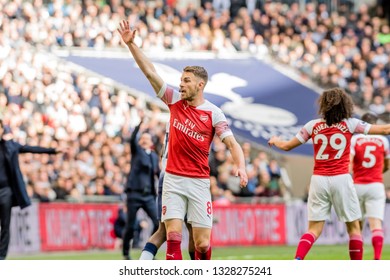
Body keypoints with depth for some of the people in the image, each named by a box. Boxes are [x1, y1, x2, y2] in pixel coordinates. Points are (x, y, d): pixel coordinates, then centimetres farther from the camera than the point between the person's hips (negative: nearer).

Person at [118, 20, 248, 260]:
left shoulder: (213, 113, -5)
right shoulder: (175, 100, 3)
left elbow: (232, 144, -12)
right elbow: (150, 72, 1)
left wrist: (241, 167, -32)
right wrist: (131, 44, -6)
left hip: (199, 183, -2)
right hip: (173, 180, 2)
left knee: (202, 243, -2)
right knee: (173, 236, -10)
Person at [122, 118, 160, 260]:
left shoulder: (154, 156, 15)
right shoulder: (137, 151, 2)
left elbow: (158, 174, 23)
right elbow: (132, 139, -17)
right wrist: (140, 123, -27)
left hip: (149, 195, 4)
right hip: (134, 194, -4)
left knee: (158, 223, -8)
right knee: (130, 226, -1)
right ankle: (126, 254, 12)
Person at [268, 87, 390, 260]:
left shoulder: (313, 126, 4)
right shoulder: (349, 124, 0)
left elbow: (287, 146, 12)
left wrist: (275, 141, 32)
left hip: (318, 180, 2)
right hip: (341, 179, -2)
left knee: (314, 229, 4)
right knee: (353, 226, 10)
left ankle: (296, 261, -18)